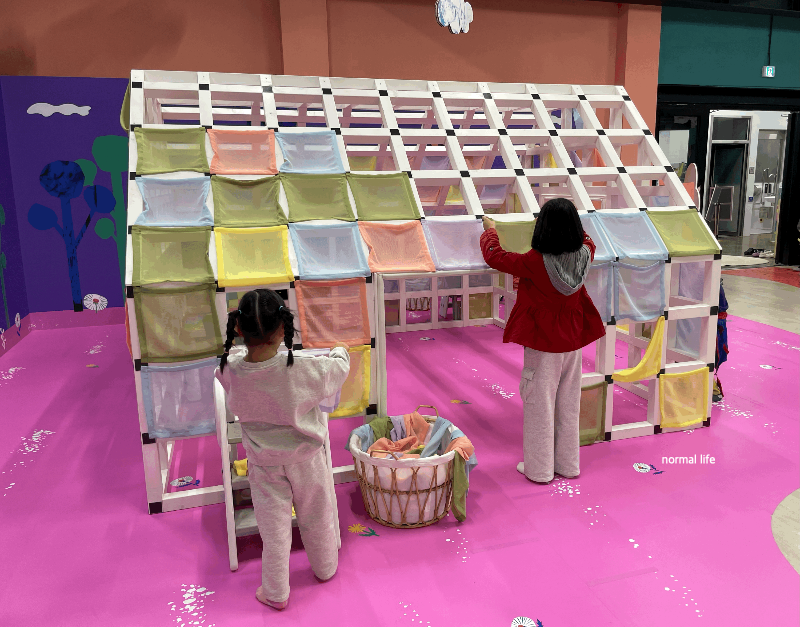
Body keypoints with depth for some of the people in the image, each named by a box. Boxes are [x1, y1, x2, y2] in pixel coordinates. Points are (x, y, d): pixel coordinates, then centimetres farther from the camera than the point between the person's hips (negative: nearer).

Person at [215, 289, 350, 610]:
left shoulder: (230, 370, -24)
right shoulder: (307, 370, -30)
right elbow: (339, 368, -8)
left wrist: (246, 346, 22)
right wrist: (340, 351, 15)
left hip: (264, 465, 1)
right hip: (305, 461, 0)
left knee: (274, 529, 17)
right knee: (315, 519, 24)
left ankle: (275, 593, 34)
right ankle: (325, 568, 48)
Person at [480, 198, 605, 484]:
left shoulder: (534, 262, -23)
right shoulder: (584, 255, -8)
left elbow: (495, 256, -10)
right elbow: (587, 241, 18)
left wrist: (489, 230, 7)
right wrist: (567, 222, 29)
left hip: (543, 344, -5)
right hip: (573, 342, 5)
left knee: (539, 405, 8)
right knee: (569, 405, 16)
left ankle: (539, 469, 19)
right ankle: (568, 465, 30)